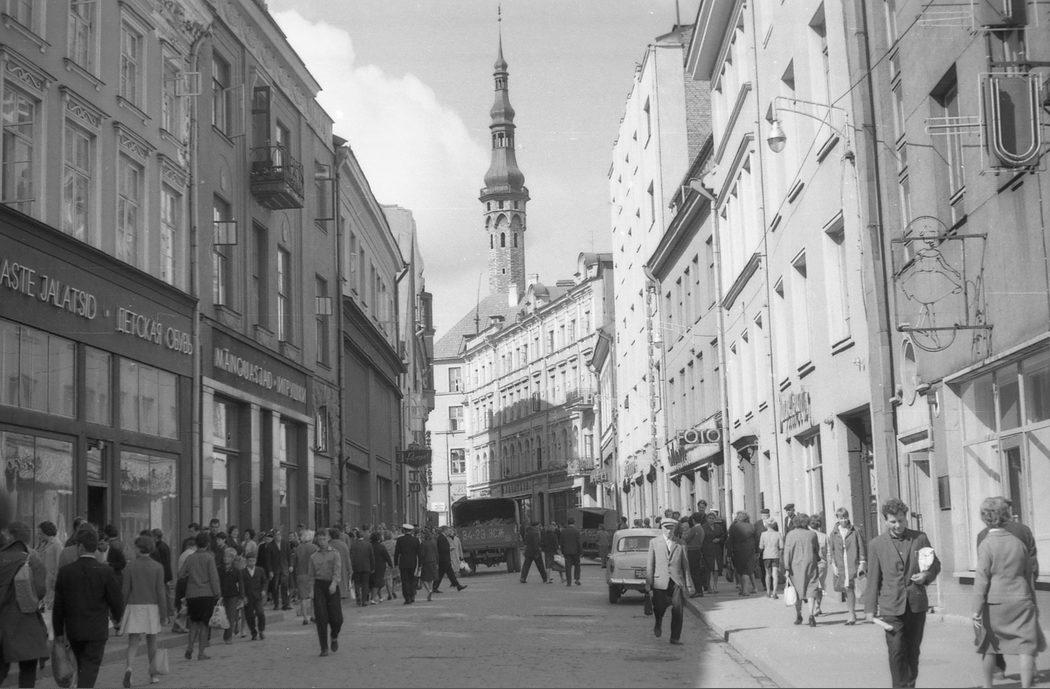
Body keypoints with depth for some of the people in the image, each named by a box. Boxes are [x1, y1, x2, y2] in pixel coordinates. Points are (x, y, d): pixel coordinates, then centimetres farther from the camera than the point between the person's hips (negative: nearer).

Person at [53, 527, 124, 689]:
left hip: (73, 631, 3)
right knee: (89, 669, -1)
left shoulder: (65, 571, -5)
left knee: (82, 667, 21)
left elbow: (58, 604, 0)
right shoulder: (105, 572, -12)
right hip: (97, 631, -3)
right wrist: (117, 616, 16)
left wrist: (59, 631, 10)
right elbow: (116, 601, -7)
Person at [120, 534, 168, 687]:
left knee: (133, 643, -1)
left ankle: (128, 667, -28)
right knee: (151, 641, 16)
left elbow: (125, 590, -3)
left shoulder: (130, 566, -3)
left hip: (134, 607, -1)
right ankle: (153, 674, 20)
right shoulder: (157, 567, -3)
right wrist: (164, 615, -1)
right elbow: (160, 592, -5)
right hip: (152, 606, 1)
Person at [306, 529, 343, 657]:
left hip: (332, 586, -1)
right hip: (319, 585, 1)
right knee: (321, 618, -7)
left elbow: (337, 570, -8)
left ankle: (334, 637, 27)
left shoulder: (334, 554, 6)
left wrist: (334, 583, -25)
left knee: (336, 618, -5)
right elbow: (311, 575, 17)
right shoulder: (314, 556, 13)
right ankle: (324, 648, -3)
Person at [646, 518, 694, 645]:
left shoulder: (680, 544, 10)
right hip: (660, 581, -1)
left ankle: (675, 637, 3)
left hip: (677, 581, 1)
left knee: (678, 610, -7)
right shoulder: (654, 542, 6)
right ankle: (658, 623, 37)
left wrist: (689, 584, 9)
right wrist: (648, 582, -1)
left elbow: (685, 565, 12)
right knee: (660, 607, 2)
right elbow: (649, 564, 5)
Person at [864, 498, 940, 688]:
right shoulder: (876, 544, 1)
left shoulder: (920, 538, 4)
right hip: (891, 607, -2)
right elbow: (873, 579, 4)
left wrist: (927, 575, -7)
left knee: (913, 651, 11)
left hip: (917, 606, 2)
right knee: (896, 652, -8)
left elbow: (935, 564, 15)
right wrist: (871, 608, 2)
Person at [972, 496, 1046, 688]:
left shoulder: (986, 544, -9)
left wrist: (977, 609, -11)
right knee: (1026, 646, 1)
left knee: (988, 645, 13)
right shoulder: (1018, 542, 5)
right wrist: (1032, 601, 24)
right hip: (1021, 600, 3)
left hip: (995, 602, -2)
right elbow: (1029, 575, 13)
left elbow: (981, 578, -13)